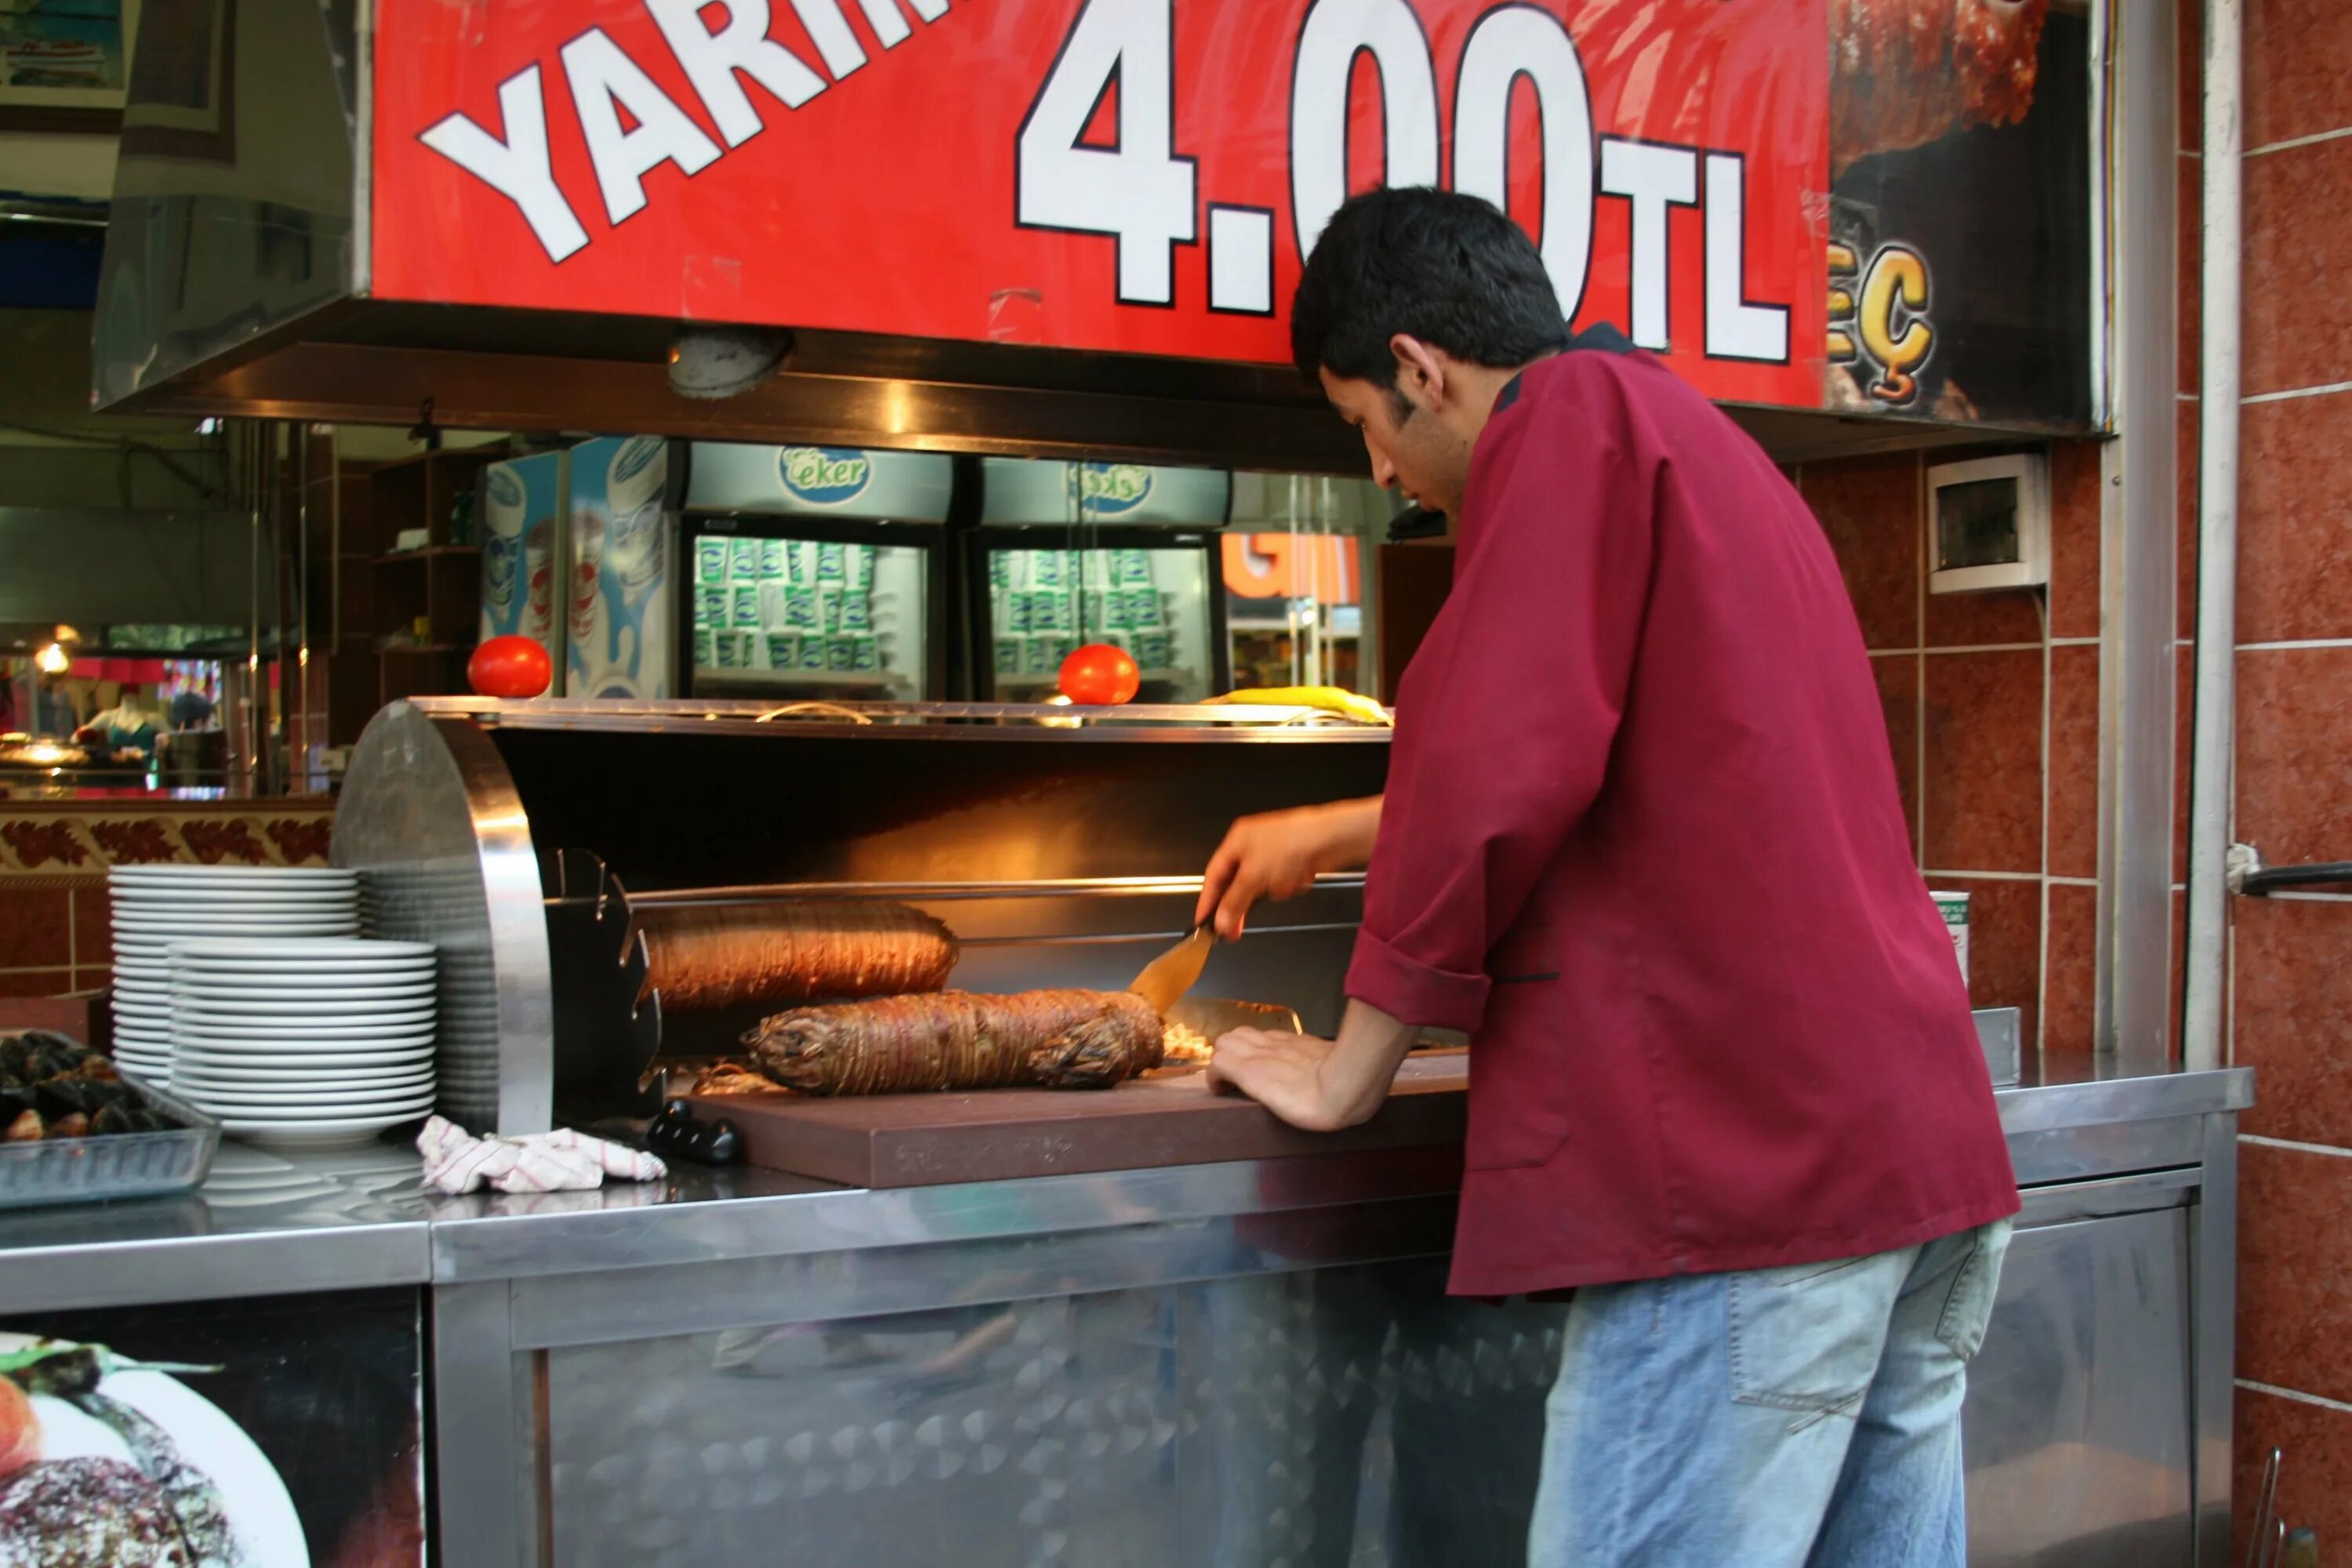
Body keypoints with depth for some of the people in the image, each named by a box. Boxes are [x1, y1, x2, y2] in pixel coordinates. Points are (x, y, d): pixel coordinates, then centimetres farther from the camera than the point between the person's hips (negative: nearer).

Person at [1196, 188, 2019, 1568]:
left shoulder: (1576, 414, -5)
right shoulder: (1698, 442, 25)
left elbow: (1497, 774, -14)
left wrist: (1352, 1070, -2)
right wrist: (1333, 834, 46)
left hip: (1753, 1159, -10)